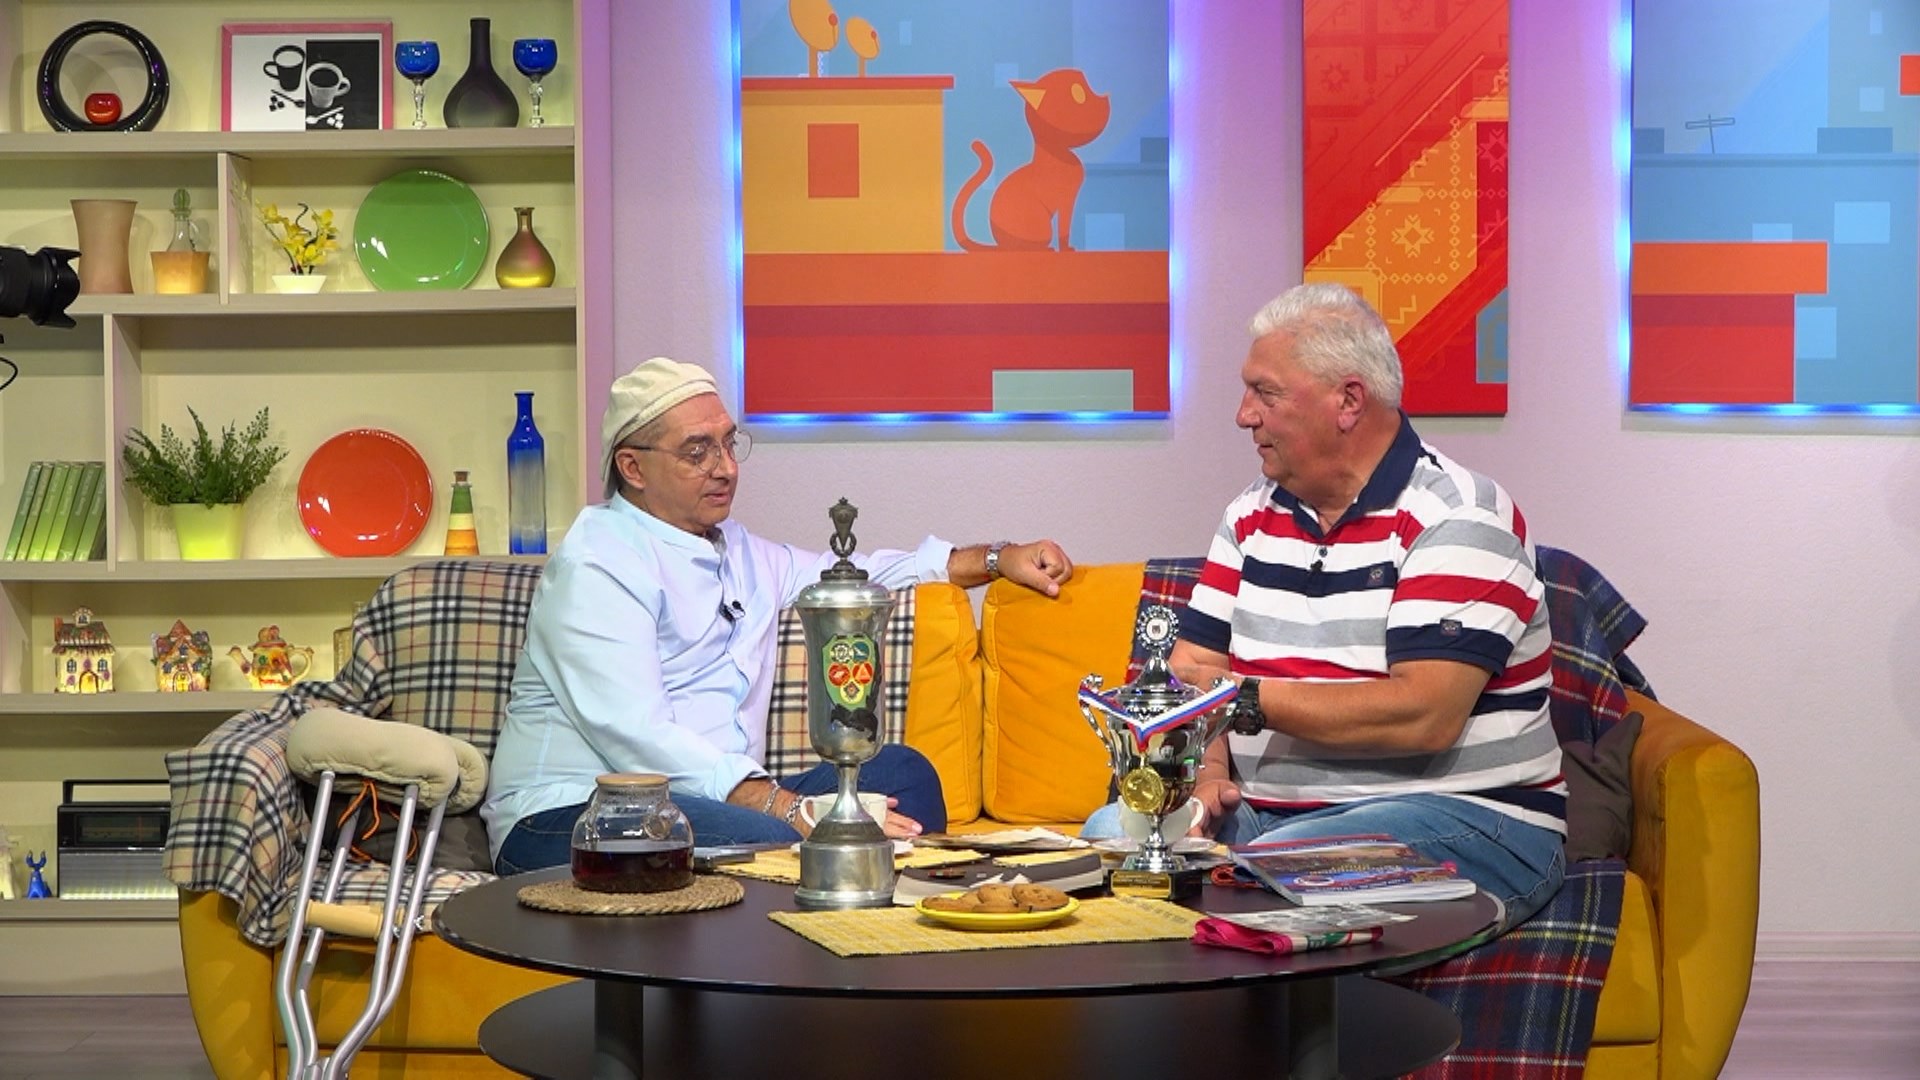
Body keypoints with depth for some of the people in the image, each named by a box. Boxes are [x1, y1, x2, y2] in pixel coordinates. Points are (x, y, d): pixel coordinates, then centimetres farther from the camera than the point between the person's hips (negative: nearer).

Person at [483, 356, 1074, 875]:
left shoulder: (738, 553, 23)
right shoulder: (598, 563, -7)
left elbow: (851, 575, 36)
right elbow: (633, 734, -19)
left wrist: (997, 558, 24)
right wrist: (788, 809, -27)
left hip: (717, 801, 9)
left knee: (901, 771, -11)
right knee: (768, 843, -37)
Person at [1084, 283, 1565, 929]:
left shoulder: (1457, 518, -10)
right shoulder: (1253, 516, 13)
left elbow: (1424, 716, -21)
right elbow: (1193, 670, 12)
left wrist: (1247, 697, -18)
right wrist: (1207, 773, -9)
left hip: (1462, 817, -7)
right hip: (1267, 812, 7)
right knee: (1111, 832, -18)